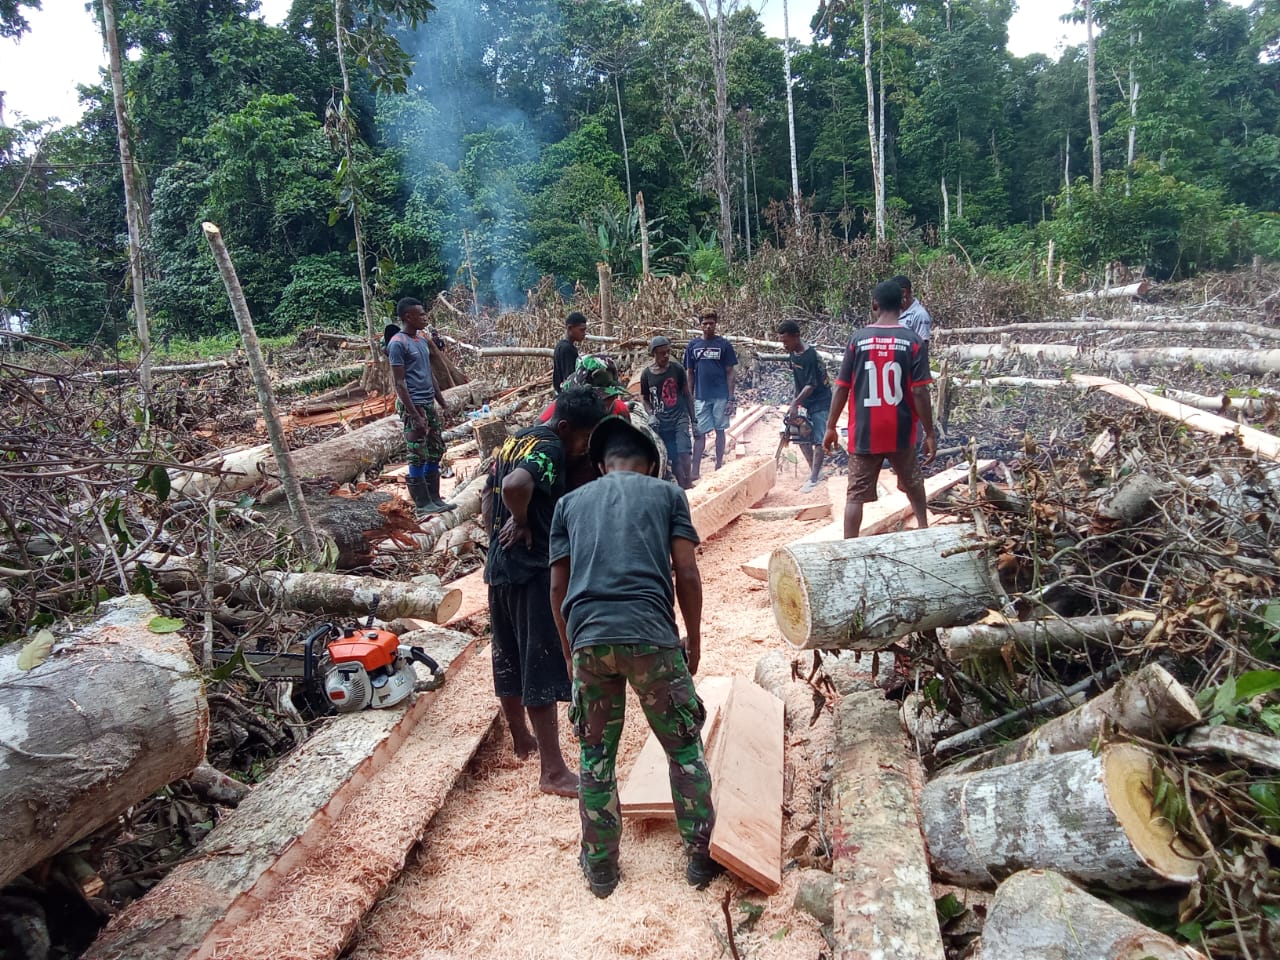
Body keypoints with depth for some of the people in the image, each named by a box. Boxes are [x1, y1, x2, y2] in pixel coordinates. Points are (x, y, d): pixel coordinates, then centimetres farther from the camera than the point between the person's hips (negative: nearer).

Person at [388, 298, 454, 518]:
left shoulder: (421, 339, 13)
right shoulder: (397, 343, -13)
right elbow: (400, 383, -16)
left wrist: (442, 403, 18)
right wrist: (415, 415, -21)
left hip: (429, 404, 9)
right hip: (413, 406, -9)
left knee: (436, 450, 12)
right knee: (418, 456, -3)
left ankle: (434, 498, 21)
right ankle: (422, 504, 4)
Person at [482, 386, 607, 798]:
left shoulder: (514, 440, 13)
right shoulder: (550, 448, -15)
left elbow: (487, 497, 18)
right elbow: (515, 486, -34)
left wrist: (501, 538, 16)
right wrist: (523, 521, -17)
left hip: (498, 567, 9)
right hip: (533, 573, -9)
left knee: (508, 659, 19)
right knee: (542, 670, -5)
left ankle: (521, 739, 37)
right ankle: (553, 771, 1)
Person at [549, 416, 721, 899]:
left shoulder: (570, 503, 20)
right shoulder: (667, 493, 15)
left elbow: (558, 587, 16)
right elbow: (687, 574, 6)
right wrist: (694, 641, 17)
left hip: (588, 637, 2)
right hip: (652, 635, -2)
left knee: (596, 756, 17)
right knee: (685, 749, 15)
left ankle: (600, 865, 28)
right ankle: (701, 855, 24)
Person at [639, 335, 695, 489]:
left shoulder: (677, 369, -2)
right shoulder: (647, 374, -1)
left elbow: (687, 394, 5)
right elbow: (644, 398, 12)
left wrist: (693, 419, 6)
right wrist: (651, 414, -5)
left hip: (680, 418, -1)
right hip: (660, 422, 1)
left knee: (684, 453, -16)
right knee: (672, 458, 3)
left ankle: (687, 484, -4)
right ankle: (681, 485, 13)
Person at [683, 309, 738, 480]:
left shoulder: (724, 345, 1)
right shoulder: (693, 345, 6)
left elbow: (730, 372, 1)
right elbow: (690, 374, 10)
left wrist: (731, 398, -4)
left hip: (721, 396, -1)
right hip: (701, 397, 1)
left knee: (720, 431, 8)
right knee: (699, 433, 0)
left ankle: (719, 466, 19)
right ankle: (695, 471, 0)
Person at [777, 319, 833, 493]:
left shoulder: (810, 356, -22)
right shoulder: (792, 355, 2)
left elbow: (811, 385, -24)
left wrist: (795, 403, -30)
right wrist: (795, 402, 8)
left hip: (820, 402, -9)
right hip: (805, 403, 9)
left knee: (818, 441, -10)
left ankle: (813, 479, -11)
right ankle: (815, 470, 23)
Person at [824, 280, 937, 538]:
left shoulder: (858, 339, -4)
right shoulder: (912, 341, -7)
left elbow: (842, 388, -3)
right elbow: (919, 392, -10)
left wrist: (830, 427, 6)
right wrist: (930, 434, -3)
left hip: (864, 433, -1)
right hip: (901, 433, 1)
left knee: (856, 494, 2)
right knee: (913, 482, 25)